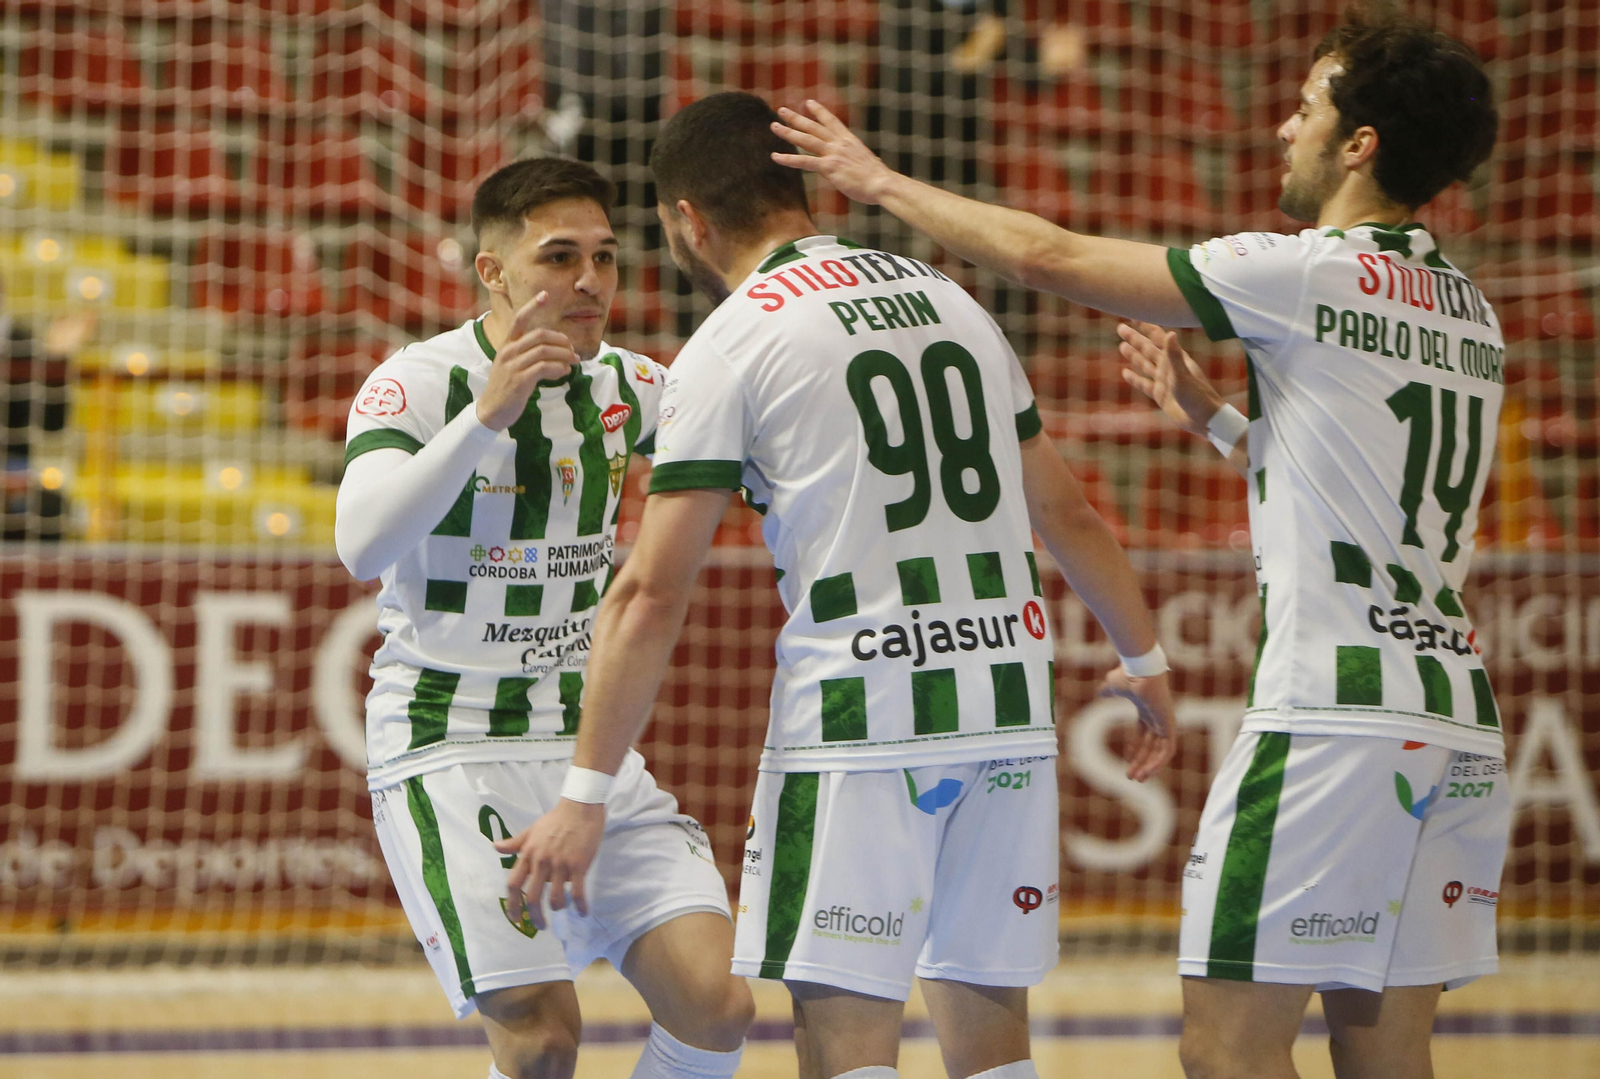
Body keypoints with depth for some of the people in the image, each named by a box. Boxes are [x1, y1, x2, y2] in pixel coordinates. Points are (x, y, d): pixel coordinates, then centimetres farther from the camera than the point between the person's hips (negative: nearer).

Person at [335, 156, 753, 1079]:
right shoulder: (419, 383, -11)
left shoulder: (629, 388, 6)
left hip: (587, 747, 6)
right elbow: (364, 547, -28)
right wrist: (486, 413, -36)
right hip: (447, 752, -6)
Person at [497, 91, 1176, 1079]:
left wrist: (586, 795, -5)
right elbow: (1068, 514, 22)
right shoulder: (950, 300, 16)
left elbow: (652, 594, -7)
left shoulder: (731, 343, -3)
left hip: (857, 719, -6)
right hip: (1009, 704, 6)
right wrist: (1144, 660, 36)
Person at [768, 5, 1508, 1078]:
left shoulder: (1310, 272, -8)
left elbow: (1052, 256, -4)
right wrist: (1214, 418, 29)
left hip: (1335, 719, -8)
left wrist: (883, 184, 8)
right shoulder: (1471, 313, 16)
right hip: (1457, 718, 9)